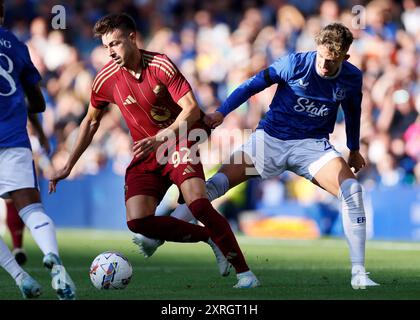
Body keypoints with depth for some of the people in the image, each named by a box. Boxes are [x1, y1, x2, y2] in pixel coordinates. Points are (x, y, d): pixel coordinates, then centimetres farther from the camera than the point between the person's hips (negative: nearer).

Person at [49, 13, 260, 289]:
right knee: (137, 221, -15)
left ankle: (244, 272, -18)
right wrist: (68, 166, 13)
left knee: (197, 203, -28)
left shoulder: (160, 65, -17)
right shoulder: (106, 80, -4)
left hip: (179, 143, -4)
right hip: (146, 153, 4)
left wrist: (160, 139, -33)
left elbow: (191, 109, -20)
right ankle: (209, 238, 4)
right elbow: (91, 122, 12)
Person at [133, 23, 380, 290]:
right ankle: (157, 237, -1)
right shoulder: (295, 64, -15)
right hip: (271, 138, -1)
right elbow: (254, 85, -7)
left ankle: (358, 274, -17)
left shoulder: (352, 78, -6)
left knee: (352, 190, -23)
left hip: (312, 144, 1)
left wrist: (354, 149, 25)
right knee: (217, 183, -12)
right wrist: (222, 113, -15)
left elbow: (352, 112, 15)